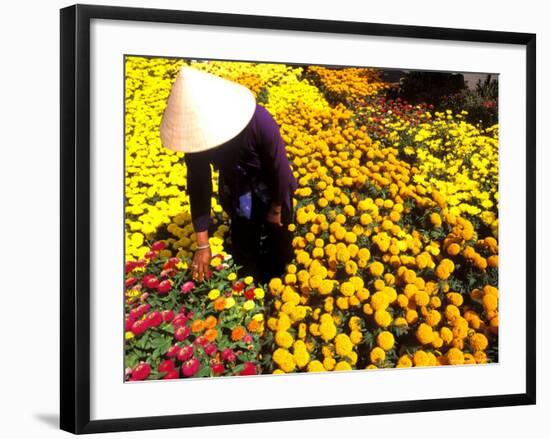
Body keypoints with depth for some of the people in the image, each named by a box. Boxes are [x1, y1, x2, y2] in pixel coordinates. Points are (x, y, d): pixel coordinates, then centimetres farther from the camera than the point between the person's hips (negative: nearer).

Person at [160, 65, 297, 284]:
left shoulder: (257, 120, -41)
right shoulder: (196, 134, -29)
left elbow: (280, 167, -25)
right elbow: (198, 187, -20)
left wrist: (277, 209, -10)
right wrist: (202, 245, -18)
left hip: (271, 192, -2)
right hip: (236, 197, 2)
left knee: (277, 254, 15)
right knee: (243, 254, 14)